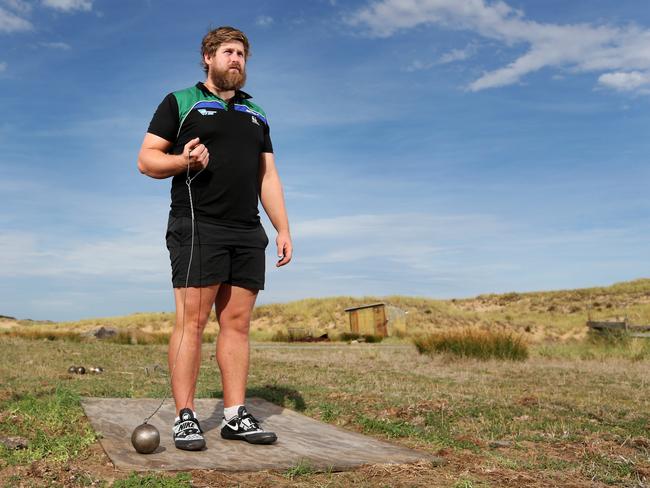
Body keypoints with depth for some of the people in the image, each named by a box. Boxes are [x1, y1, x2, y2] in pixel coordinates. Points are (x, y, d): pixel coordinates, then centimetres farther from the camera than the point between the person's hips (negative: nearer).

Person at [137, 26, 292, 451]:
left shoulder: (256, 114, 23)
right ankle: (185, 417, 0)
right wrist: (183, 160, -18)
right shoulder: (180, 103, 8)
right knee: (192, 320, -7)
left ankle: (235, 416, 8)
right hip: (197, 227, -4)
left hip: (247, 232, 5)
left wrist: (284, 229, 10)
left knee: (237, 323, 3)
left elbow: (268, 177, 19)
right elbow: (146, 160, 2)